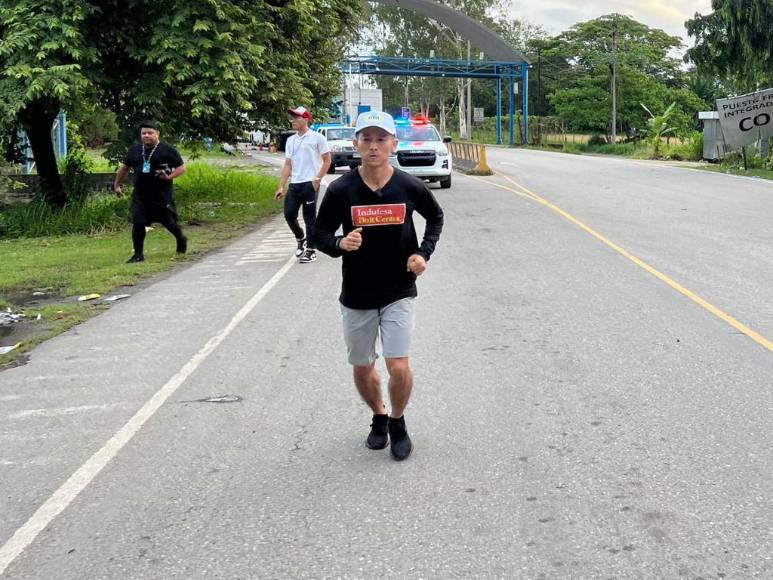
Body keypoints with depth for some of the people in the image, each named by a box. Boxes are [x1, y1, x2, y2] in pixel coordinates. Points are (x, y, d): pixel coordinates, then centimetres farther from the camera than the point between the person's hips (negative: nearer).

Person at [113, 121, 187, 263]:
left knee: (168, 222, 6)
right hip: (140, 195, 3)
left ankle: (181, 240, 38)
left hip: (162, 195, -3)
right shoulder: (134, 150, 9)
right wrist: (117, 185, 22)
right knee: (138, 222, -7)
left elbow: (182, 167, -3)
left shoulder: (168, 150, -5)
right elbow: (125, 168, 22)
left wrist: (170, 177, -19)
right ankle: (138, 255, 4)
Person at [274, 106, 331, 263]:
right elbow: (288, 165, 13)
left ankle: (311, 251, 9)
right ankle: (301, 239, 27)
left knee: (309, 218, 0)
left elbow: (327, 160, -3)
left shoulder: (317, 138, -3)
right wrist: (281, 187, 7)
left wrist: (317, 179, -11)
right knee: (289, 214, 1)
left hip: (310, 184, -5)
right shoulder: (291, 141, 13)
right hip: (294, 184, 5)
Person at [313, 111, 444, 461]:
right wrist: (340, 244, -23)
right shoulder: (341, 190, -12)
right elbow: (320, 234, -1)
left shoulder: (410, 187, -9)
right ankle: (379, 418, 42)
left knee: (398, 367, -10)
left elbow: (436, 217, 11)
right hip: (356, 296, 1)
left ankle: (398, 423, 19)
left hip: (398, 292, -1)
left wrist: (424, 252, -4)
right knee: (362, 369, 13)